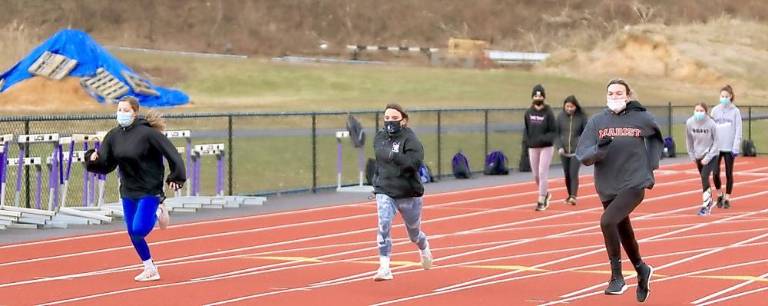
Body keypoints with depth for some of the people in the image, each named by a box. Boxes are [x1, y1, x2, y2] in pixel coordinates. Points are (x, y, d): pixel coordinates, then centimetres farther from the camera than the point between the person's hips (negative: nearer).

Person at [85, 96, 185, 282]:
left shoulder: (147, 133, -17)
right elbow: (105, 165, 0)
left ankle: (156, 215, 16)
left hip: (149, 190, -6)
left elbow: (171, 153, -14)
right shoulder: (113, 136, 1)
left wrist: (176, 177, -12)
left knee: (139, 229, -17)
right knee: (133, 234, 9)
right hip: (128, 191, 6)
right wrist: (93, 159, -20)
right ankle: (150, 270, 26)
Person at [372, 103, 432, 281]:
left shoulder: (409, 139, -14)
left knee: (414, 233, 16)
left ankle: (424, 249, 52)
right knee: (383, 225, -22)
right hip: (384, 192, 3)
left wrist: (395, 156, -36)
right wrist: (377, 179, 16)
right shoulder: (379, 137, 4)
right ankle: (384, 268, -22)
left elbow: (416, 161, -28)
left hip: (408, 193, -3)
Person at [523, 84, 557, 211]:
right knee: (536, 175, 10)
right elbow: (526, 129, 12)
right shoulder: (529, 112, 3)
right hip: (532, 148, 4)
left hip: (546, 147, -4)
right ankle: (546, 194, 34)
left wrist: (544, 139, -21)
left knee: (543, 173, -7)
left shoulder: (548, 113, -8)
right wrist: (526, 140, -2)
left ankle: (541, 201, -2)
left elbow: (554, 131, -7)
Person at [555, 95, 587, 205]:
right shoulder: (560, 116, 1)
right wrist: (559, 147, -8)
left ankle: (573, 196, -15)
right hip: (564, 151, 3)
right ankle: (570, 195, 25)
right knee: (567, 174, 11)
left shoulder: (581, 117, -5)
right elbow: (556, 133, 4)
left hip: (577, 151, -3)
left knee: (574, 174, -13)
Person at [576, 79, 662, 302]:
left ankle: (617, 277, -16)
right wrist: (599, 148, -27)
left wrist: (652, 163, 12)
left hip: (634, 185, -4)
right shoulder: (596, 121, -1)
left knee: (607, 221, -26)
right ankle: (642, 271, 45)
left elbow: (656, 137, 19)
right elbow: (582, 155, -8)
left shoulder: (641, 118, -3)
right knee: (624, 233, 18)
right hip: (607, 188, 4)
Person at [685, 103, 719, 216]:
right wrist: (692, 156, 5)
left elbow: (716, 142, -12)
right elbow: (689, 140, 4)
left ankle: (705, 205, -15)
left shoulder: (711, 124, -19)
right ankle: (709, 201, 35)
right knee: (704, 179, 15)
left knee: (704, 177, -19)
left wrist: (708, 158, -15)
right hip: (698, 156, 4)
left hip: (710, 155, -4)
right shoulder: (689, 123, -10)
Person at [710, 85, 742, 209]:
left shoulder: (735, 111, -1)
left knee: (729, 174, 3)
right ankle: (719, 195, 17)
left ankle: (727, 198, 12)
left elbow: (738, 131, -3)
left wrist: (736, 148, -9)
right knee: (716, 173, -5)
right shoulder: (715, 110, 5)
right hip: (716, 147, 2)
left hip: (729, 148, -2)